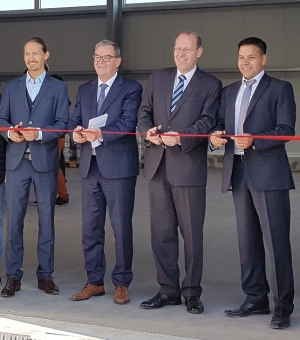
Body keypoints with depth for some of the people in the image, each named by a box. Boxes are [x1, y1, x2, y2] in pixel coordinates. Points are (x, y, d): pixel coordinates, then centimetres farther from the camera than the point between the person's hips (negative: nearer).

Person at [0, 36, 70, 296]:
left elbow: (63, 123, -2)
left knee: (46, 219, 5)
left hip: (45, 160, -1)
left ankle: (45, 275, 13)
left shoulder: (58, 87, 7)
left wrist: (39, 133, -18)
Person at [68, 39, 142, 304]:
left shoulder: (131, 88, -1)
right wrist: (76, 131, -12)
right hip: (90, 166, 6)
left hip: (118, 166, -5)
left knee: (121, 227, 1)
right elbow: (75, 120, 12)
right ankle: (94, 282, 20)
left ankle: (122, 283, 12)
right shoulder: (84, 90, 17)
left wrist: (100, 133, -28)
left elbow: (128, 122, -14)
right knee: (91, 227, 9)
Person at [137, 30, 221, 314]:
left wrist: (181, 138, -25)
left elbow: (207, 121, -9)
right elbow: (144, 112, 11)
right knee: (161, 232, 9)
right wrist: (148, 131, -11)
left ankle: (192, 292, 14)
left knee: (192, 232, 2)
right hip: (157, 164, 4)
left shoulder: (210, 85, 1)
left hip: (189, 166, -4)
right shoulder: (157, 78, 14)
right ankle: (168, 290, 20)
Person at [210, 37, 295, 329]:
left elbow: (285, 129, -9)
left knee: (276, 240, -6)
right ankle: (256, 299, 20)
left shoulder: (280, 88, 2)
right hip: (238, 173, 6)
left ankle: (283, 307, -1)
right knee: (248, 239, 11)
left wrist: (254, 141, -23)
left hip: (268, 173, -6)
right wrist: (216, 135, -8)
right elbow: (221, 124, 15)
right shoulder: (229, 92, 20)